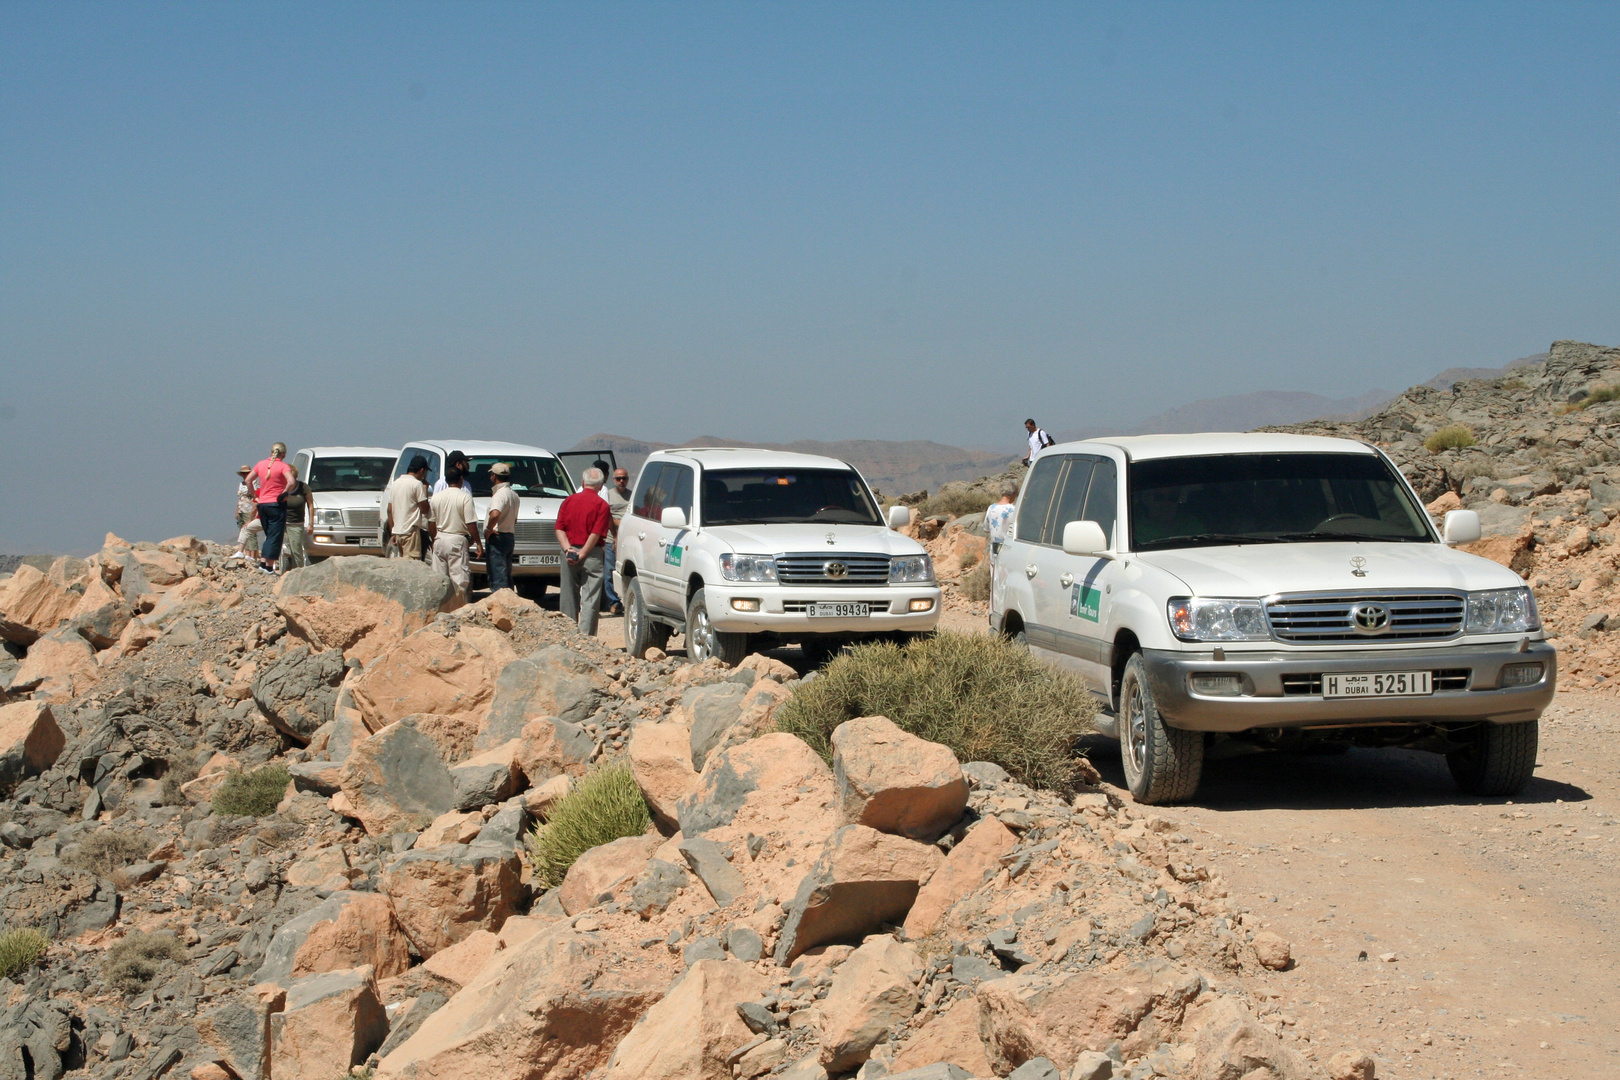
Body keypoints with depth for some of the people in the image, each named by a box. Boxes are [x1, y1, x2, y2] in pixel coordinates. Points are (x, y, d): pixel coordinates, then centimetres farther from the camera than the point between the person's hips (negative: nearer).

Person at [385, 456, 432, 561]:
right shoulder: (417, 484, -10)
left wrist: (392, 533, 18)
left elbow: (390, 510, 14)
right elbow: (425, 509, -8)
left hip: (396, 532, 8)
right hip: (410, 532, -8)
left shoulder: (395, 483, 13)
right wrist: (425, 489, 3)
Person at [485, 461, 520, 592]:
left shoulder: (500, 494, -16)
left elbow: (495, 515, -35)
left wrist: (489, 529, -20)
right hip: (509, 536, 10)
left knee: (497, 577, -10)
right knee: (506, 576, 15)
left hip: (497, 538, -10)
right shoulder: (514, 495, 15)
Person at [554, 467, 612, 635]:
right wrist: (582, 554, -10)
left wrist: (568, 549, -8)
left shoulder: (569, 501, 6)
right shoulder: (601, 505, -6)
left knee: (568, 597, 12)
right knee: (590, 599, -1)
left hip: (569, 555, 4)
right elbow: (596, 534, -13)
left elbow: (560, 528, -1)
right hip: (592, 555, -4)